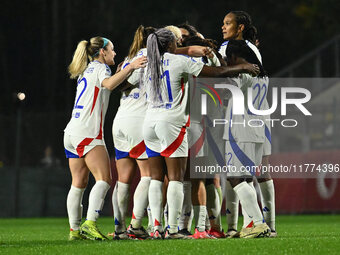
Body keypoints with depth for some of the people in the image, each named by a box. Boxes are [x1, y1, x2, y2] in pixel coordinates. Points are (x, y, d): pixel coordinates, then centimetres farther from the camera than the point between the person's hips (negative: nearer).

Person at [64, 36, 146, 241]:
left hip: (72, 132, 9)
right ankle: (90, 223, -27)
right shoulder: (100, 68, -1)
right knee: (104, 179, -14)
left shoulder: (86, 71, 24)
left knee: (79, 183, 7)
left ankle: (75, 229, 4)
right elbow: (109, 84, -23)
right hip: (88, 132, -9)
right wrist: (131, 67, -31)